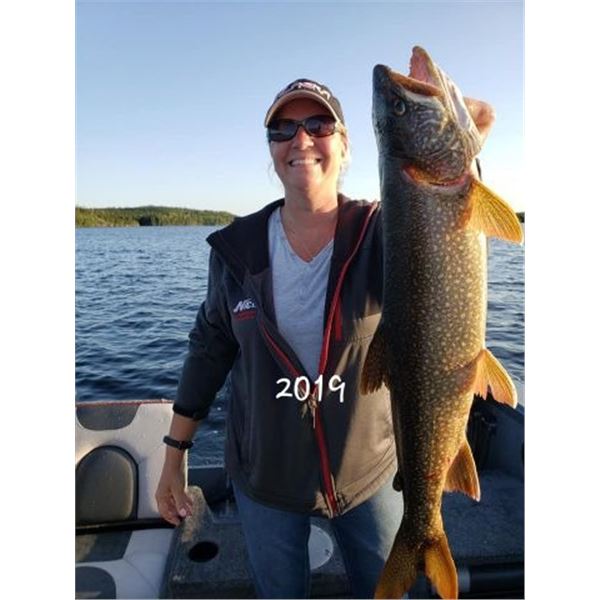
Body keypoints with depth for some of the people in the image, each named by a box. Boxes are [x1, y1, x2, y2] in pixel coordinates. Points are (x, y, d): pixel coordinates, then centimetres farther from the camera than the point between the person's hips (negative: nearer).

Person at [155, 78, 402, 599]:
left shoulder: (381, 232, -13)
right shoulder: (238, 247, -8)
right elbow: (211, 346, 1)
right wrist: (175, 451, 3)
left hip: (369, 471, 0)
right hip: (264, 477, 1)